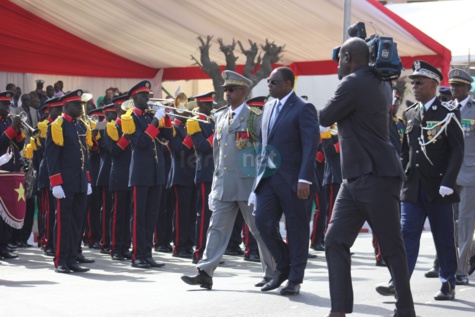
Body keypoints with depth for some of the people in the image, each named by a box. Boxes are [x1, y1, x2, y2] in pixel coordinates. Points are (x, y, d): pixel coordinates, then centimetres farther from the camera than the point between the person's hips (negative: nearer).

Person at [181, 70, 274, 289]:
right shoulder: (220, 116, 14)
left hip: (248, 183, -6)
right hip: (223, 184, 6)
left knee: (259, 230, 4)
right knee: (217, 227, 1)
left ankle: (271, 274, 16)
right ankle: (206, 273, -1)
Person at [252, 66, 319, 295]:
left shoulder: (303, 109, -9)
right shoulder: (268, 107, 14)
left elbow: (311, 144, -15)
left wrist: (304, 179, -22)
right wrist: (261, 169, 12)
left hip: (292, 180, -7)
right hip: (268, 176, 7)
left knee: (296, 229, 2)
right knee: (263, 221, 0)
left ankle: (295, 279, 13)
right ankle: (283, 266, 20)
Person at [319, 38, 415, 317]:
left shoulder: (353, 83, -14)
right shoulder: (380, 84, 14)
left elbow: (325, 119, -6)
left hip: (377, 177, -10)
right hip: (355, 178, 10)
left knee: (391, 248, 1)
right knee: (335, 241, 2)